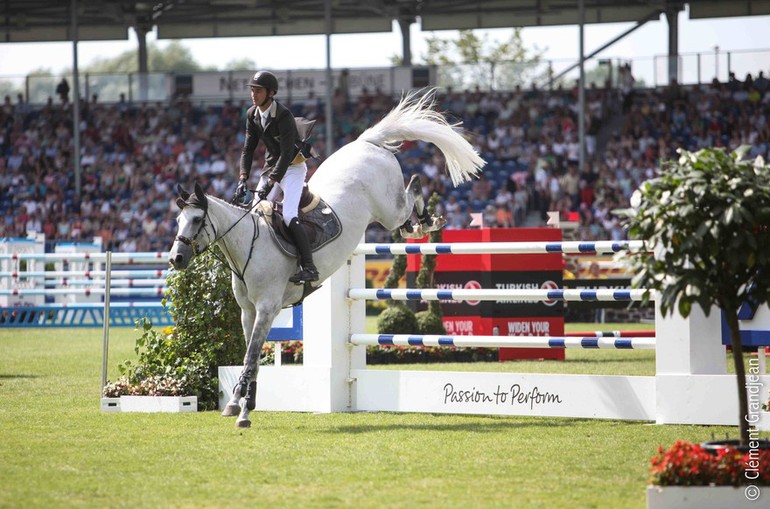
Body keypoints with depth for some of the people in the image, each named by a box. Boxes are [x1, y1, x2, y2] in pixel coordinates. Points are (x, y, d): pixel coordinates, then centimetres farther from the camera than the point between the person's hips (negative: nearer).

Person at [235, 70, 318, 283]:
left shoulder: (284, 116, -22)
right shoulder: (252, 115, 1)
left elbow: (286, 153, -26)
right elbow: (248, 149, 4)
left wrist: (271, 183, -32)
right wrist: (243, 178, -9)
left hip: (292, 167, -8)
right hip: (271, 167, 8)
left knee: (288, 216, -22)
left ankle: (309, 267, -24)